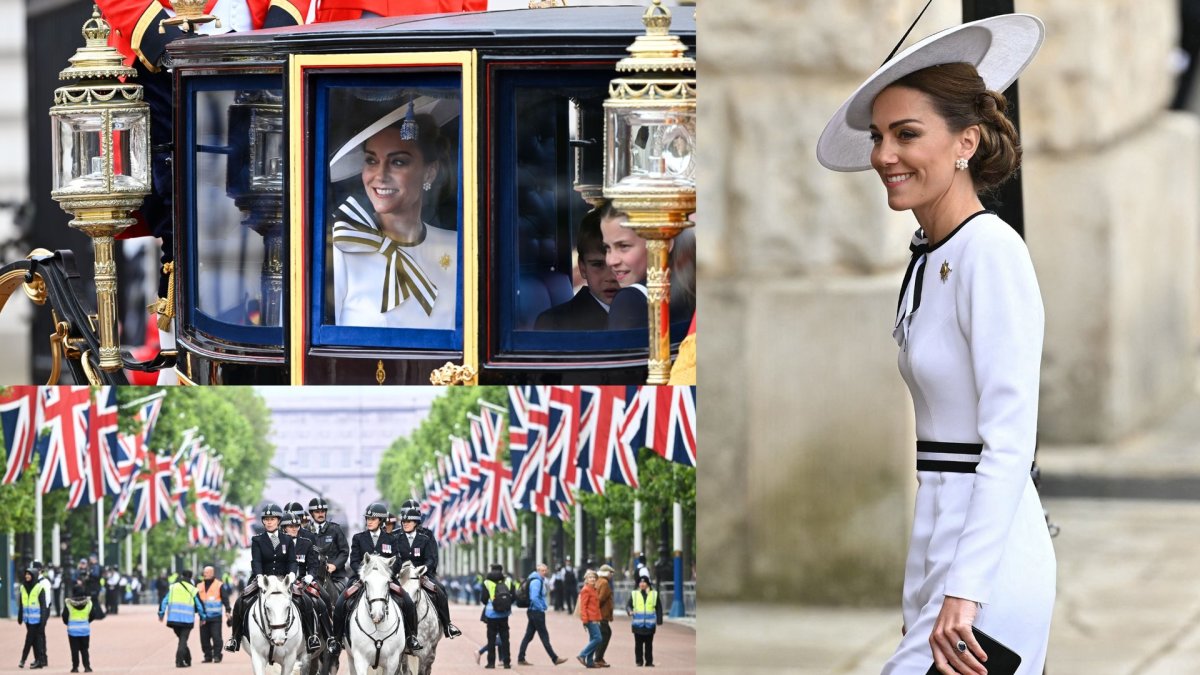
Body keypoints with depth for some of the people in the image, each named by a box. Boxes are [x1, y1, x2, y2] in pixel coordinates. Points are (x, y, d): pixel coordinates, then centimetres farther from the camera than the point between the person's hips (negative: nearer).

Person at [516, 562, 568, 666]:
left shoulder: (540, 581, 15)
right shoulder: (536, 581, -15)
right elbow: (534, 598, -24)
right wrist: (541, 608, -15)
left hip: (532, 612, 10)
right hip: (537, 611, -10)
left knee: (528, 636, 9)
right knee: (544, 636, -4)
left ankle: (521, 659, 10)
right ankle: (554, 659, 0)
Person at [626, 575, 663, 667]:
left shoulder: (654, 594, 7)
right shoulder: (634, 594, 6)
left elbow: (659, 608, 8)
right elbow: (628, 605, 3)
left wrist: (659, 621, 2)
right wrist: (630, 611, -20)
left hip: (650, 624, 0)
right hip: (638, 624, 0)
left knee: (649, 645, 4)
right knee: (638, 644, 2)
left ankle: (649, 661, 9)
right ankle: (639, 661, 10)